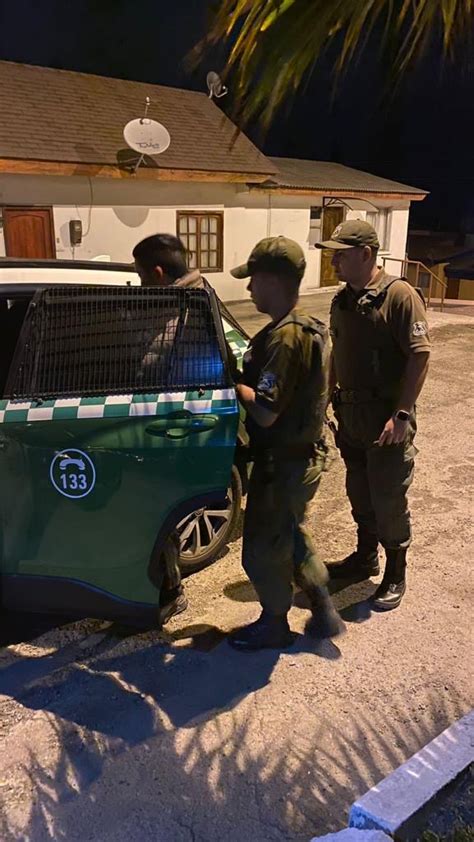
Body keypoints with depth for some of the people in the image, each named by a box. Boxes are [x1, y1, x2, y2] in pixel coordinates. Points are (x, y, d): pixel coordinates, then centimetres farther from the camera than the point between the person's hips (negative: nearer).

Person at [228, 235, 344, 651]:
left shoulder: (286, 337, -26)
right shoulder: (308, 327, 6)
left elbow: (265, 412, -28)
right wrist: (241, 375, -1)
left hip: (283, 465, -10)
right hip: (303, 456, 10)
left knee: (262, 550, 11)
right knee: (291, 534, 26)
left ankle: (274, 625, 33)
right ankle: (324, 612, 38)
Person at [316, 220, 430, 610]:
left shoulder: (400, 295, -14)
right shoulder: (341, 301, 8)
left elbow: (420, 355, -18)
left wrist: (401, 415, -21)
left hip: (386, 420, -7)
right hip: (351, 417, 7)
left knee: (389, 501, 4)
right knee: (360, 494, 18)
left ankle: (396, 575, 23)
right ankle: (366, 557, 38)